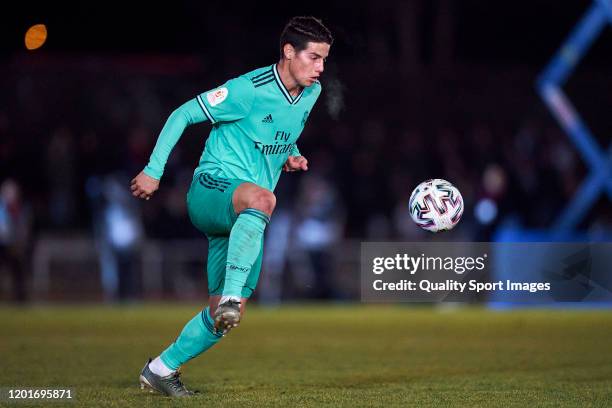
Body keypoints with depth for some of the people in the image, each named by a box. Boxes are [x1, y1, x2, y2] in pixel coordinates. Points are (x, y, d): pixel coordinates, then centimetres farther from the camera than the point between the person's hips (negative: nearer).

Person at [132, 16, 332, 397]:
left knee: (227, 314, 4)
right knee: (261, 198, -43)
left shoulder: (312, 93, 7)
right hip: (212, 190, -7)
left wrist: (291, 156, 6)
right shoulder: (249, 90, -16)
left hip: (245, 219, 8)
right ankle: (230, 295, -45)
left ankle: (161, 369, 21)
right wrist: (154, 171, -9)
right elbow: (183, 114, -9)